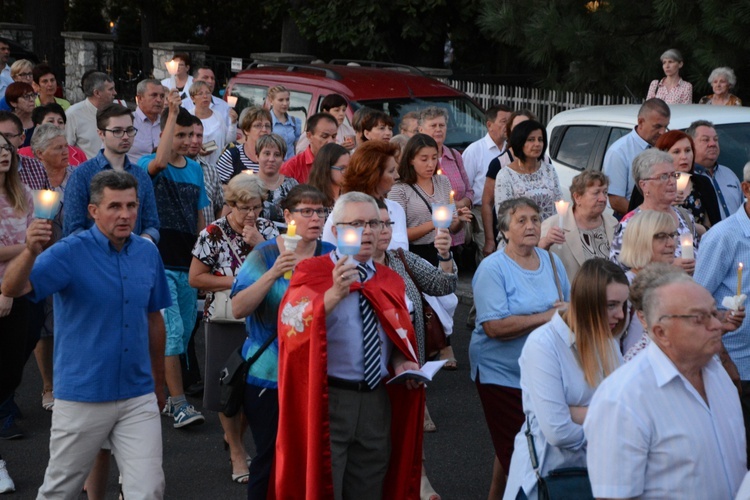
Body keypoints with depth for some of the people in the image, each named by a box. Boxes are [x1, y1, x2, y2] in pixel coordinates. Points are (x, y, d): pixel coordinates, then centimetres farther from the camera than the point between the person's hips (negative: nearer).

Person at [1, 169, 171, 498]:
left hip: (139, 397, 3)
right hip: (82, 397, -3)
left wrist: (159, 381, 19)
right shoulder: (70, 253, -12)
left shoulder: (147, 253, 2)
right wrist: (31, 251, -45)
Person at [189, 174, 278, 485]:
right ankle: (237, 452, 19)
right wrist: (234, 282, -14)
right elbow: (195, 278, -7)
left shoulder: (266, 229, 3)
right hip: (226, 320, -3)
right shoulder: (213, 234, -7)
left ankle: (235, 436, 31)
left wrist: (259, 244, -16)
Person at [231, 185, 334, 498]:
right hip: (270, 377, -3)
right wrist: (273, 274, -23)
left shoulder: (331, 256, 5)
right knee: (271, 459, 3)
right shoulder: (265, 255, -3)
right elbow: (238, 308, -14)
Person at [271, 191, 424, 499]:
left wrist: (401, 363, -1)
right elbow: (293, 329, -24)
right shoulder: (312, 272, -7)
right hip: (327, 401, -5)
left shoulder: (391, 282, 11)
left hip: (378, 402, 5)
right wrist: (335, 293, -36)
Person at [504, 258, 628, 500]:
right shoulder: (543, 344, -18)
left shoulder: (607, 342, 3)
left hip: (594, 469, 6)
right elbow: (558, 431, -25)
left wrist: (579, 414, -20)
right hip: (548, 472, -6)